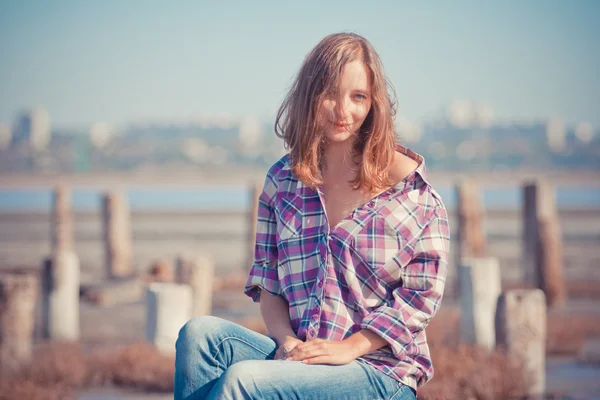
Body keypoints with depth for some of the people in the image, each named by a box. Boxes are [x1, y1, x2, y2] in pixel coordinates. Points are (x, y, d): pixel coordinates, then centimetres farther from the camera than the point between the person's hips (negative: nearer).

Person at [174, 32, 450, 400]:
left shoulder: (405, 180, -2)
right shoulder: (283, 180, 11)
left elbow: (423, 291, -4)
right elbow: (267, 283, 13)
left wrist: (349, 347, -13)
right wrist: (287, 340, -8)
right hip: (299, 355, 5)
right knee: (200, 334, -24)